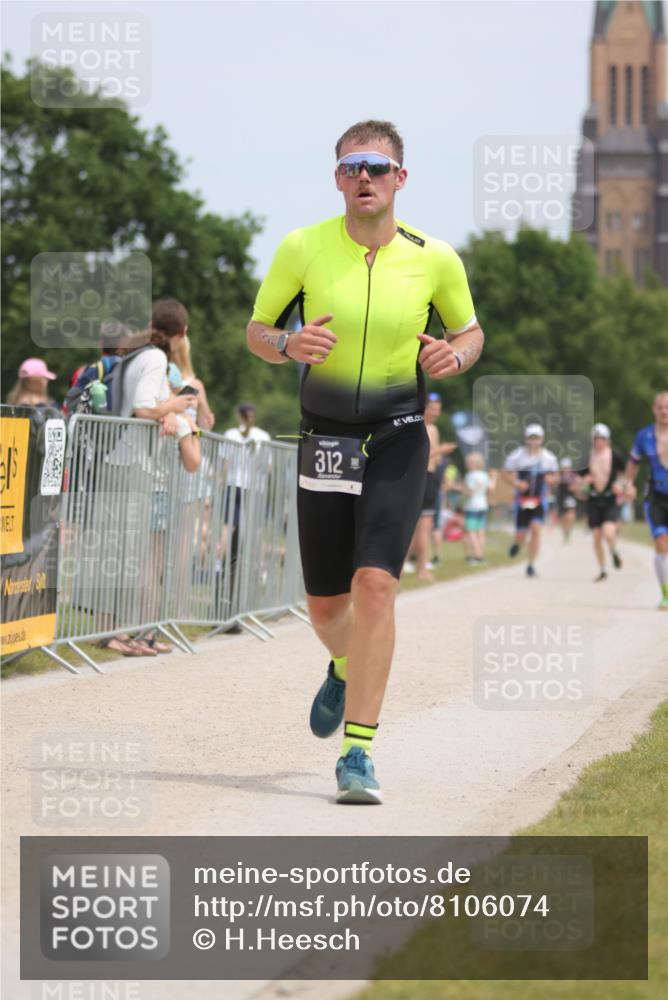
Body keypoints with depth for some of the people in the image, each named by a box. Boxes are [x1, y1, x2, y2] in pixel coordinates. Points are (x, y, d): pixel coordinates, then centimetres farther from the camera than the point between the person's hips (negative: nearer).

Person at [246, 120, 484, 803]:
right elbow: (256, 331, 6)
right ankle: (346, 671, 47)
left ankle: (358, 753, -14)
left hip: (399, 441, -1)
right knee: (325, 605, 9)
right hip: (324, 440, 2)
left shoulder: (434, 258, -3)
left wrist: (453, 356, -10)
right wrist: (290, 345, -17)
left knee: (375, 585, -19)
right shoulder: (303, 248, -4)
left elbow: (470, 331, 13)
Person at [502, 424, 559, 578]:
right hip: (522, 500, -1)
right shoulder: (517, 455, -5)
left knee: (536, 530, -15)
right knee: (521, 533, 2)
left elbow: (554, 476, 15)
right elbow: (505, 473, 2)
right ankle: (516, 544, 42)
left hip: (539, 501, 1)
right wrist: (516, 483, -15)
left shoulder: (549, 458, 3)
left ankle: (531, 565, -7)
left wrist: (551, 478, -9)